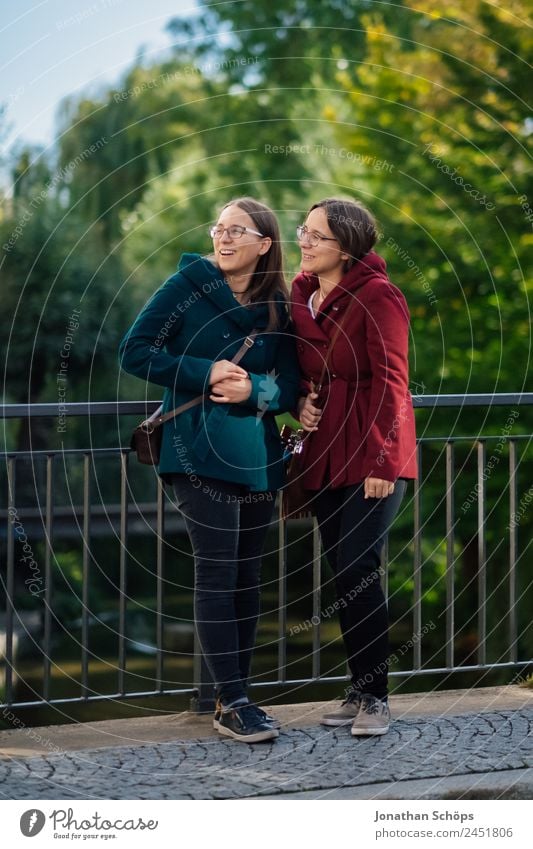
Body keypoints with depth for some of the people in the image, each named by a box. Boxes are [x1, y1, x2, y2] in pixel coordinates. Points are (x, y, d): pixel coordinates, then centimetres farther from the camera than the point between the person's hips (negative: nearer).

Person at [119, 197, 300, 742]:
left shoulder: (278, 308, 8)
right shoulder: (187, 286, -1)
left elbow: (289, 388, 4)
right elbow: (135, 352, -6)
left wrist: (254, 389, -18)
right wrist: (207, 373, -15)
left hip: (256, 454, 5)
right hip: (199, 450, -5)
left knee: (246, 575, 8)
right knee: (217, 572, -9)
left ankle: (234, 696, 16)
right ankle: (232, 703, -8)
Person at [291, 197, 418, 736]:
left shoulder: (377, 295, -10)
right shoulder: (301, 294, 11)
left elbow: (389, 382, -13)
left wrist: (381, 459, -17)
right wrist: (300, 400, 2)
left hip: (372, 455, -7)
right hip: (325, 452, 7)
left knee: (358, 571, -12)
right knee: (341, 575, 8)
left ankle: (375, 698, -4)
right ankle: (359, 691, 16)